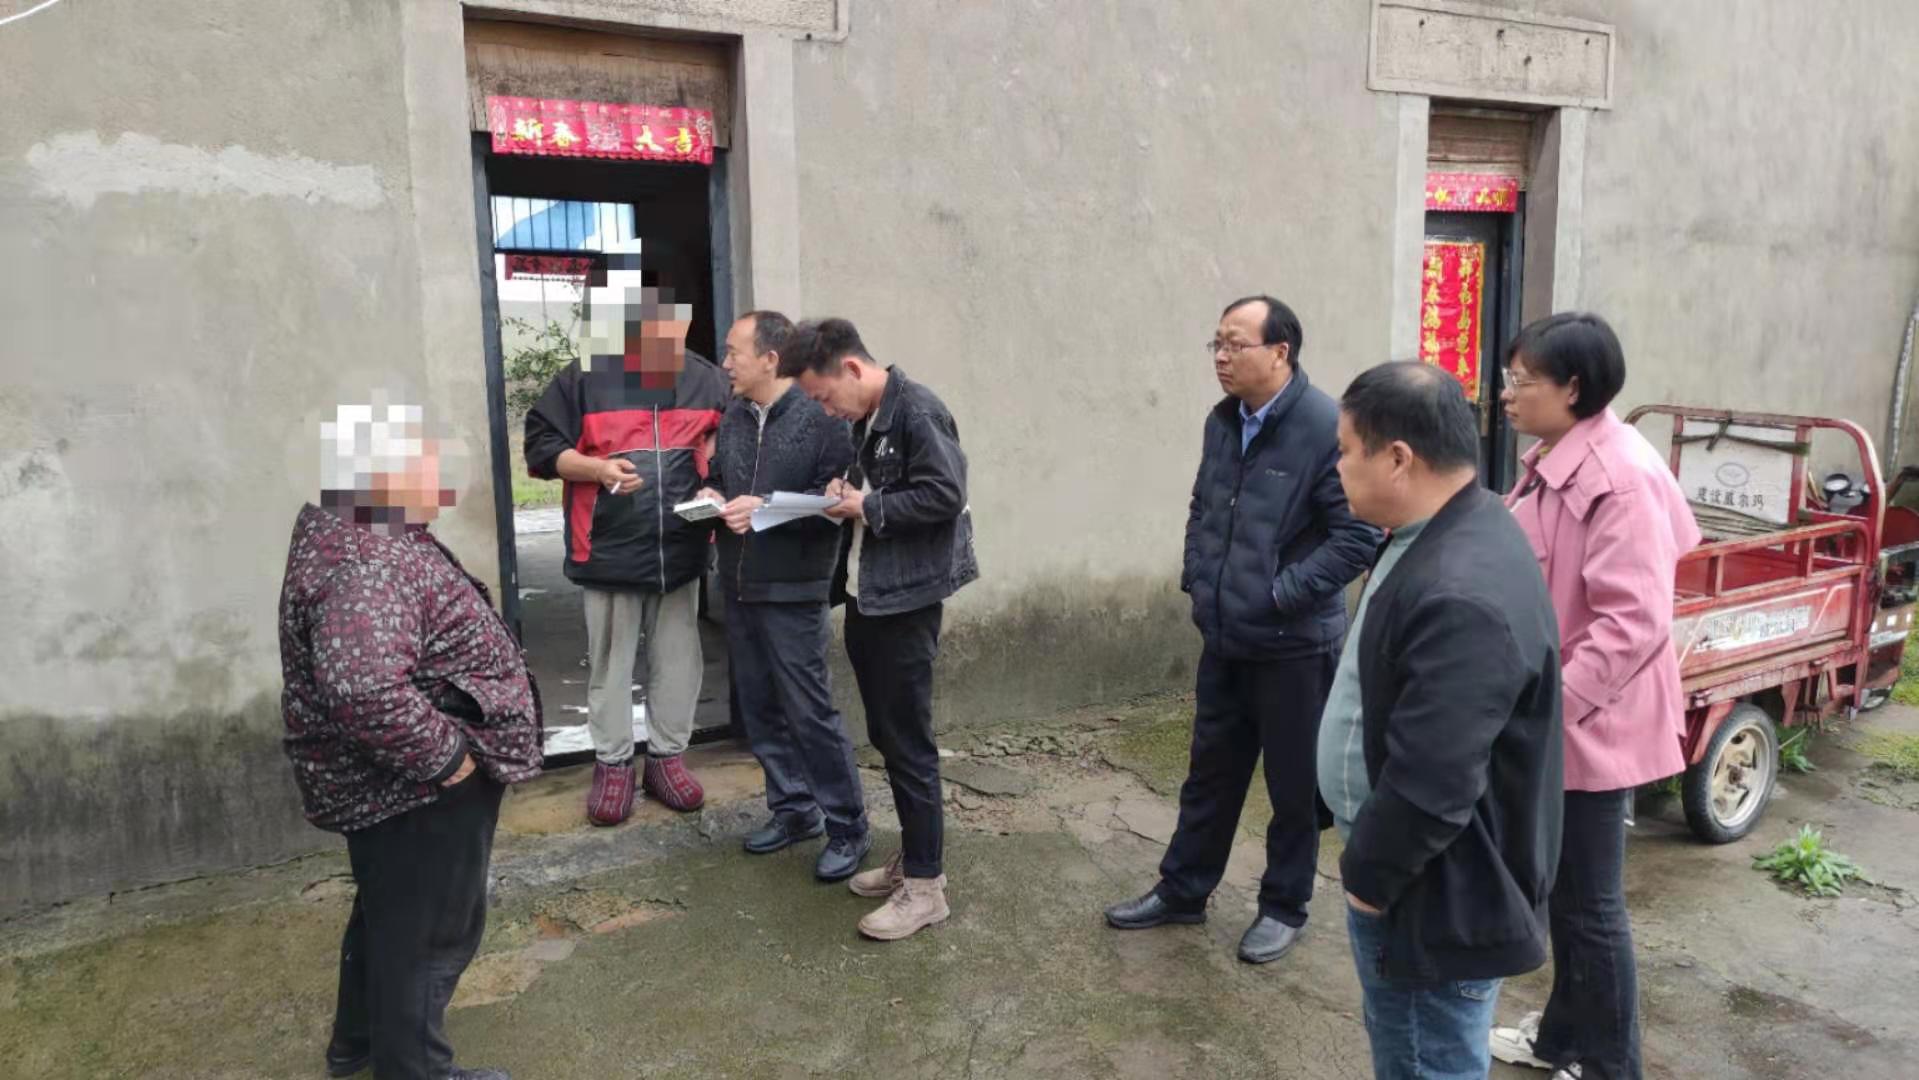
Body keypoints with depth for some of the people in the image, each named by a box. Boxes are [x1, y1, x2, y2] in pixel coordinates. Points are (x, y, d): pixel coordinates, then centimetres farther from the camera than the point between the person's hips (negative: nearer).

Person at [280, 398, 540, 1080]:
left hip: (392, 782, 11)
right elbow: (364, 686, -43)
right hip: (417, 791, -11)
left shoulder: (350, 531, 6)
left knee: (389, 916, 27)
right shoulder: (364, 565, -29)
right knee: (429, 929, 8)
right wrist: (443, 756, -31)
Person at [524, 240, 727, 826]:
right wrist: (598, 469, -19)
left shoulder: (706, 379, 4)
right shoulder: (583, 377, -6)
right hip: (609, 550, -2)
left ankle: (667, 755, 28)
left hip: (683, 548, 3)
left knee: (678, 658, 12)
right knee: (610, 661, 9)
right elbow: (542, 446, -4)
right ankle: (613, 764, 24)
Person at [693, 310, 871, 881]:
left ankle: (848, 827, 10)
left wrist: (767, 507, -20)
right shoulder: (732, 419, 11)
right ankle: (793, 809, 29)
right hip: (739, 588, 7)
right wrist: (711, 498, 1)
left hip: (793, 591, -7)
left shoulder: (820, 416, -11)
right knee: (759, 707, 14)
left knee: (810, 711, -3)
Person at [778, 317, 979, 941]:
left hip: (905, 601, -9)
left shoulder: (917, 412, -15)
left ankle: (926, 884, 9)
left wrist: (869, 507, -15)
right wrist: (850, 495, 2)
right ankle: (911, 855, 29)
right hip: (865, 597, 9)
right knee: (885, 735, 16)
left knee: (908, 742, -2)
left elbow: (945, 494, -22)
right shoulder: (866, 420, 13)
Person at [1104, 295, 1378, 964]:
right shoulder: (1222, 422, 7)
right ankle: (1182, 890, 33)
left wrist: (1283, 593, -20)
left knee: (1293, 783, 11)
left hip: (1293, 646, -7)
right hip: (1224, 638, 7)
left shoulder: (1328, 428, -18)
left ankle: (1284, 908, 29)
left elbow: (1359, 536, -20)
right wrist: (1196, 578, 8)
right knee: (1210, 771, 18)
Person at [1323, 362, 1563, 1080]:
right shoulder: (1442, 534, 3)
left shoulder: (1463, 596, -32)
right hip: (1408, 871, 10)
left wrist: (1367, 874, -14)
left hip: (1439, 896, -9)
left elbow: (1430, 785, -31)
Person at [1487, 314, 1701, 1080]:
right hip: (1549, 719, 9)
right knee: (1560, 891, 22)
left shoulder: (1620, 476, -22)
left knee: (1590, 903, 6)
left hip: (1591, 725, -9)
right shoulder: (1549, 462, 8)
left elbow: (1635, 622, -27)